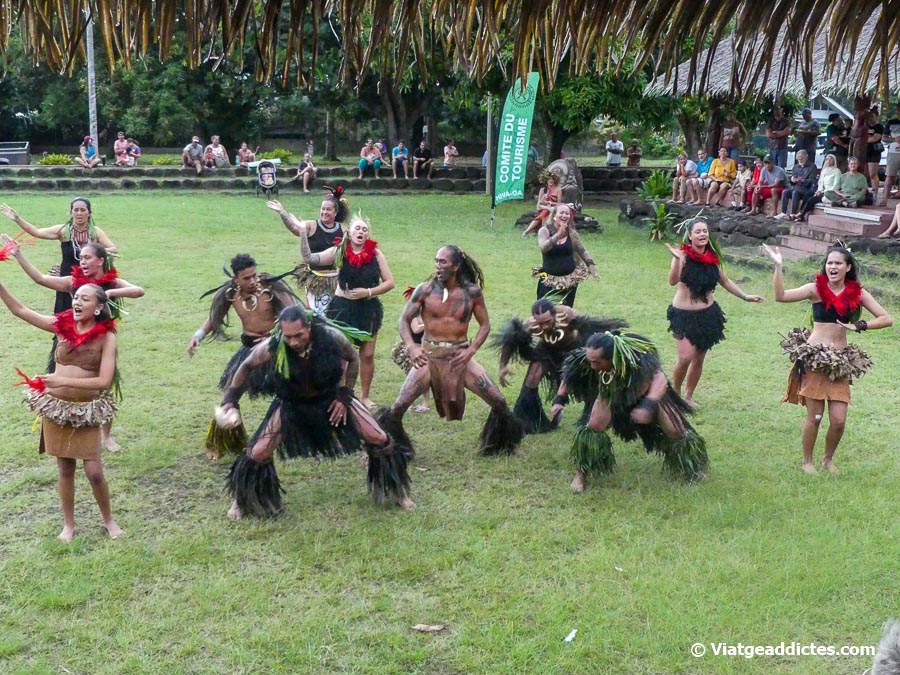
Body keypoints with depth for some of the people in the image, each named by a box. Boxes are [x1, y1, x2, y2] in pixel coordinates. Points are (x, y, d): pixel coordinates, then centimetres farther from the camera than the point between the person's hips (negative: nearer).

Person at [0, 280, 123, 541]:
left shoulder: (106, 336, -12)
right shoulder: (62, 325, -4)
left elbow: (104, 381, -19)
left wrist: (64, 381, -25)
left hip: (87, 411, -2)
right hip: (55, 407, 2)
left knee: (94, 472, -1)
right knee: (65, 470, 12)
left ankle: (108, 519, 24)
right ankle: (68, 524, 29)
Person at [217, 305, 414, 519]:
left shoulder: (332, 338, -29)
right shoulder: (271, 348, -29)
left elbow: (352, 359, -6)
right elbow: (247, 368, -6)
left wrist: (344, 395, -10)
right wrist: (231, 400, -8)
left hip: (331, 397, 1)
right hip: (292, 405, 0)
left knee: (379, 440, -5)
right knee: (258, 453, -12)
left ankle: (396, 492, 22)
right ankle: (242, 500, 20)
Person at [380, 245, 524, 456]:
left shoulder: (472, 292, -3)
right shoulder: (425, 290, -5)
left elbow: (485, 325, 5)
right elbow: (404, 320, -1)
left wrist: (471, 350, -11)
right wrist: (411, 347, -19)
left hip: (460, 356, 1)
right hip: (429, 356, -1)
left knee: (499, 402, -4)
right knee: (398, 406, -12)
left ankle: (500, 447, 21)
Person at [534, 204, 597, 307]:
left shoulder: (572, 233, 3)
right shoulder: (545, 230, -6)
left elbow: (582, 251, 14)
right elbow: (543, 247, -24)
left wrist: (590, 264, 3)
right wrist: (559, 234, -33)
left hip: (569, 279, 3)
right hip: (549, 279, -3)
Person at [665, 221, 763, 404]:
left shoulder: (713, 258, 2)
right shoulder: (684, 255, -14)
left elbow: (725, 281, 17)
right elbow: (673, 281, -29)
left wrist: (746, 297, 16)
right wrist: (677, 259, -42)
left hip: (707, 314, 5)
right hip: (684, 314, -5)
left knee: (699, 359, 10)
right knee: (686, 357, -16)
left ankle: (688, 396, 28)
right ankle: (675, 393, 9)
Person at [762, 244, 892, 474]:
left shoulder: (857, 293, 4)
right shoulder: (816, 289, -3)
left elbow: (887, 319, 4)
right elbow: (781, 296, -16)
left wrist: (859, 325, -9)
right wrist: (778, 266, -22)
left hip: (841, 362, 2)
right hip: (814, 358, -2)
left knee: (839, 420, 0)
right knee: (814, 417, 1)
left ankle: (829, 459, 27)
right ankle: (807, 461, 24)